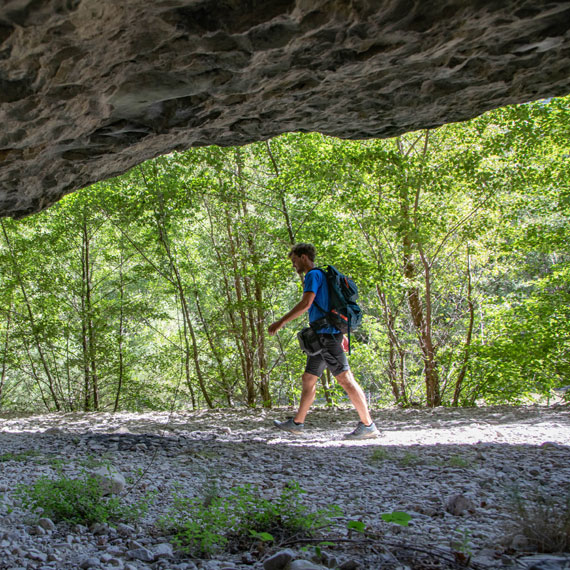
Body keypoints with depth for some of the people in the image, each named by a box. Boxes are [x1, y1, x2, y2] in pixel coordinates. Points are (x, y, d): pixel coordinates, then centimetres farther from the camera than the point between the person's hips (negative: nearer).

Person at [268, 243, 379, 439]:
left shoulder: (314, 274, -7)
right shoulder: (321, 276, 24)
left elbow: (306, 303, -20)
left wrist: (281, 322, -18)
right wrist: (341, 335, 27)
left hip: (326, 334, -10)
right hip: (321, 337, 10)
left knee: (345, 377, -11)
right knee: (308, 378, 13)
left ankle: (368, 425, -12)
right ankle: (297, 423, 19)